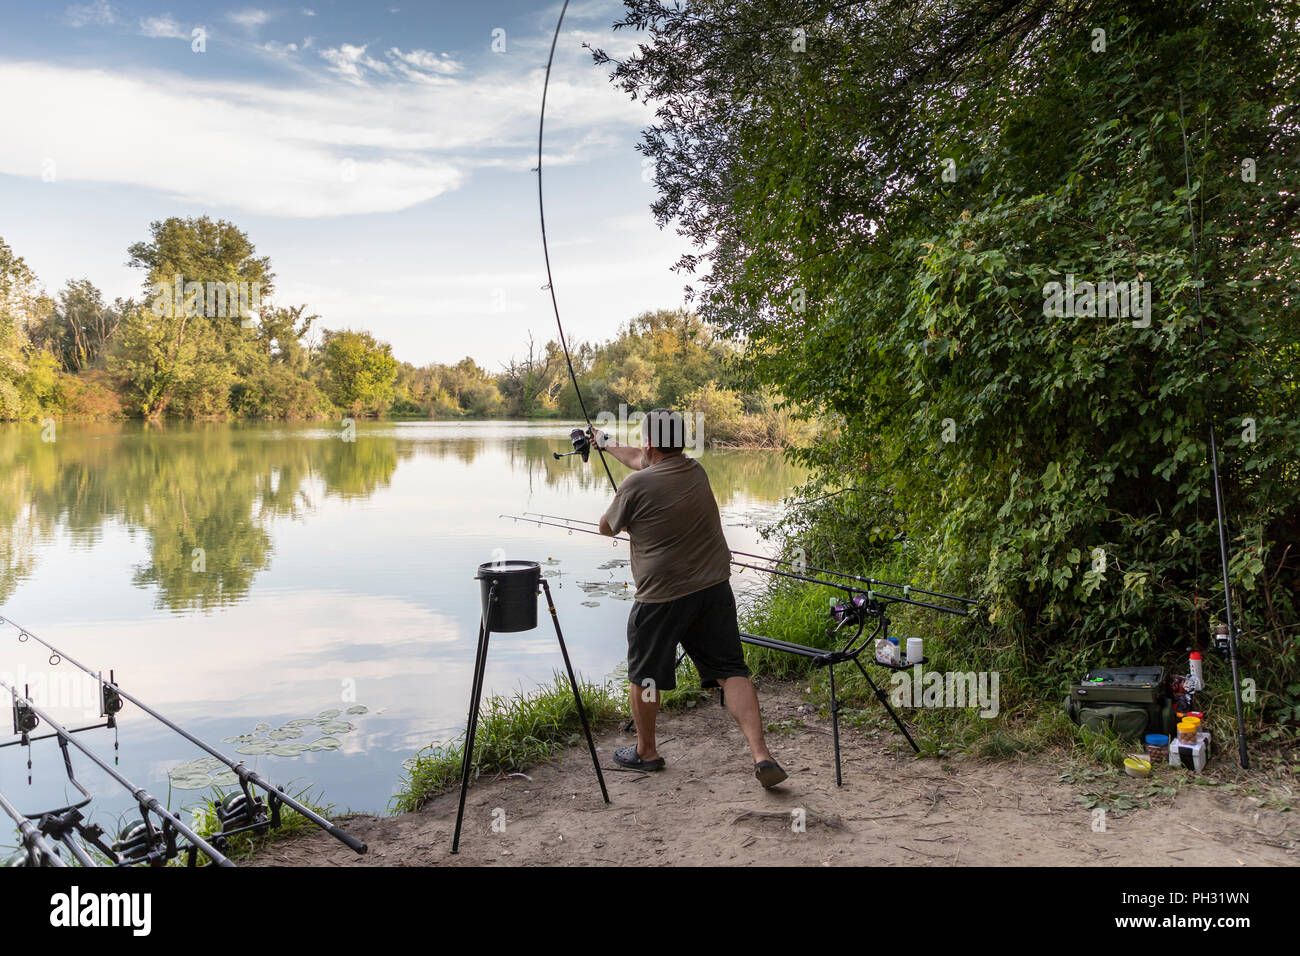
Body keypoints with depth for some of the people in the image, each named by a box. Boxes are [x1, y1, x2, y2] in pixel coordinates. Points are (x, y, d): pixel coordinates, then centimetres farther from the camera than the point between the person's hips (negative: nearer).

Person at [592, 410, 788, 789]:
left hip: (662, 597, -5)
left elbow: (607, 528, 5)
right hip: (715, 589, 5)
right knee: (732, 671, 6)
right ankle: (761, 754, -5)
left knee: (644, 675, 15)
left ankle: (646, 751, 30)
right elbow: (644, 460, 26)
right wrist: (607, 444, 41)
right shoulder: (696, 470, 7)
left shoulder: (636, 485, -13)